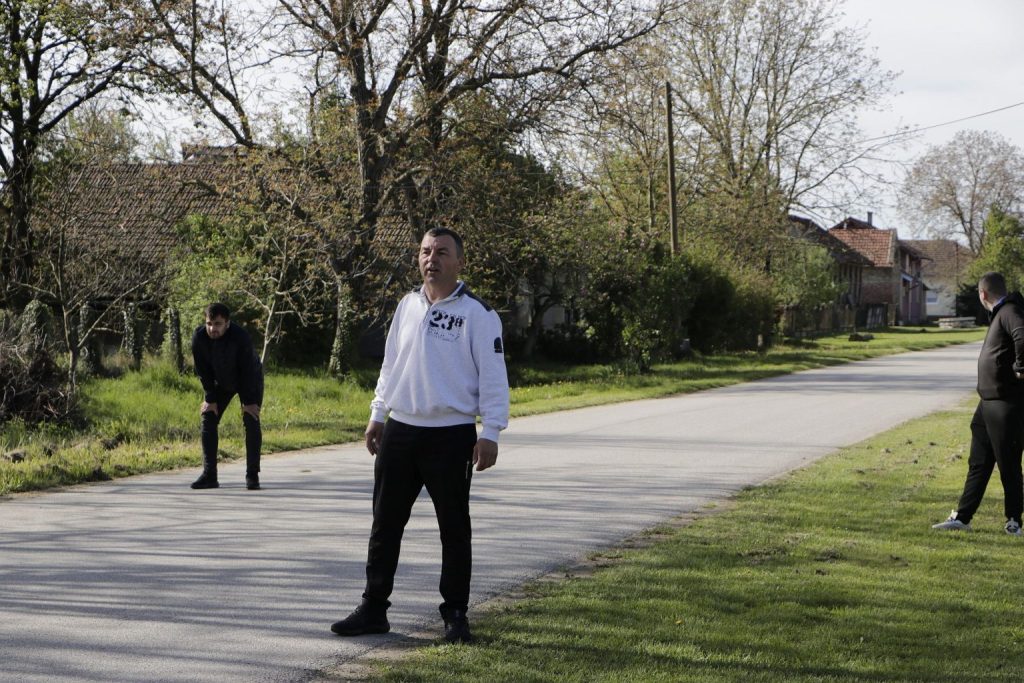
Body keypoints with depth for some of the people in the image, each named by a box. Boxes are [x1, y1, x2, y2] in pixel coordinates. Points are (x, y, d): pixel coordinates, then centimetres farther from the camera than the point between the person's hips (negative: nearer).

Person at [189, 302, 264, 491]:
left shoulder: (240, 337, -36)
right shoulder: (199, 337, -26)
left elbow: (248, 370, -28)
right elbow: (203, 371, -15)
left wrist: (249, 402, -23)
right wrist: (210, 399, -13)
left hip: (248, 381, -4)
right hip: (220, 382, 4)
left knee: (251, 422, -14)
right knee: (207, 420, -6)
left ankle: (252, 475, -8)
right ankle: (209, 475, -4)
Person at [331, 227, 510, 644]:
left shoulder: (477, 314, -7)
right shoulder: (407, 306, 11)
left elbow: (493, 377, -8)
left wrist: (490, 434, -13)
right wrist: (377, 415, 16)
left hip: (451, 437, -5)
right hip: (399, 432, 5)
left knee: (454, 529, 4)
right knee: (385, 525, 9)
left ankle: (455, 616, 14)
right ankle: (373, 609, 17)